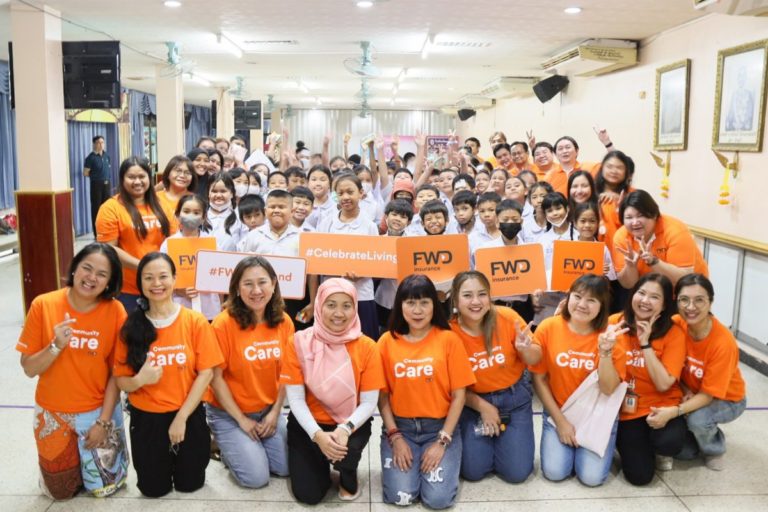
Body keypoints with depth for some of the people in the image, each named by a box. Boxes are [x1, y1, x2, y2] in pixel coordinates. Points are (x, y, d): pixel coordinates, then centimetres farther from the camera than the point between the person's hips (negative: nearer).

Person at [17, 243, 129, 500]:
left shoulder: (115, 311, -16)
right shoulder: (43, 305, -14)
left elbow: (116, 372, -9)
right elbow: (29, 369, -11)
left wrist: (103, 421, -10)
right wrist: (56, 346, -29)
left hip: (99, 411, -1)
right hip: (53, 413, 1)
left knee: (104, 486, 11)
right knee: (61, 490, 15)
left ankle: (90, 454, 39)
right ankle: (74, 457, 44)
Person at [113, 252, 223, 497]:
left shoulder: (196, 322, -9)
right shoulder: (131, 327, -6)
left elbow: (205, 373, -9)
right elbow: (122, 381, -3)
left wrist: (181, 417, -13)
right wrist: (139, 380, -26)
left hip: (188, 415, -1)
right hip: (146, 417, 1)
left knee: (189, 484, 6)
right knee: (154, 489, 7)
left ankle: (178, 455, 36)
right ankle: (164, 457, 37)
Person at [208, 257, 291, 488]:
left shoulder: (284, 322, -6)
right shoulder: (224, 323, -20)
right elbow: (216, 377, -16)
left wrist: (275, 412, -5)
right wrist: (242, 419, -12)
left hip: (269, 410, 5)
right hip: (229, 413, -4)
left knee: (286, 467, -1)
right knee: (256, 476, -11)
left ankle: (249, 446, 26)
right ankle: (228, 445, 19)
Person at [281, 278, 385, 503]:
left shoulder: (366, 347, -11)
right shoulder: (299, 342, -12)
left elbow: (369, 402, -11)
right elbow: (295, 399, -11)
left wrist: (345, 429, -29)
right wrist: (317, 434, -26)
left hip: (351, 425, -1)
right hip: (309, 424, 1)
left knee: (344, 452, -33)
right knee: (308, 494, -10)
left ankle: (349, 474, 6)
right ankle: (323, 465, 27)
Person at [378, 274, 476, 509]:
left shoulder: (448, 339, -6)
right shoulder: (387, 342, -2)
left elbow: (458, 395, -5)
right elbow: (383, 395, 1)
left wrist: (442, 441, -10)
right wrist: (395, 436, -9)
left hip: (440, 427, -1)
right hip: (400, 427, 1)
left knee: (438, 498, -15)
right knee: (400, 496, -14)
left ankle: (437, 461, 16)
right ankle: (404, 459, 17)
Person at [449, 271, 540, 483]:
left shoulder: (507, 317, -19)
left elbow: (535, 360, -7)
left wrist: (525, 349, -28)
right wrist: (483, 407, -12)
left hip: (514, 397, 1)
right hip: (474, 402, 0)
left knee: (517, 471, -5)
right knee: (473, 470, -6)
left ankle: (503, 436, 25)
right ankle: (478, 442, 25)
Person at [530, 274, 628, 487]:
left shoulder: (610, 336, -13)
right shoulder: (548, 328, -13)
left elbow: (608, 389, -18)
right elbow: (539, 379, -6)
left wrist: (605, 350, -32)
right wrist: (560, 420, -8)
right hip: (558, 412, 1)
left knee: (592, 476, -13)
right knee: (554, 472, -14)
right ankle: (563, 439, 18)